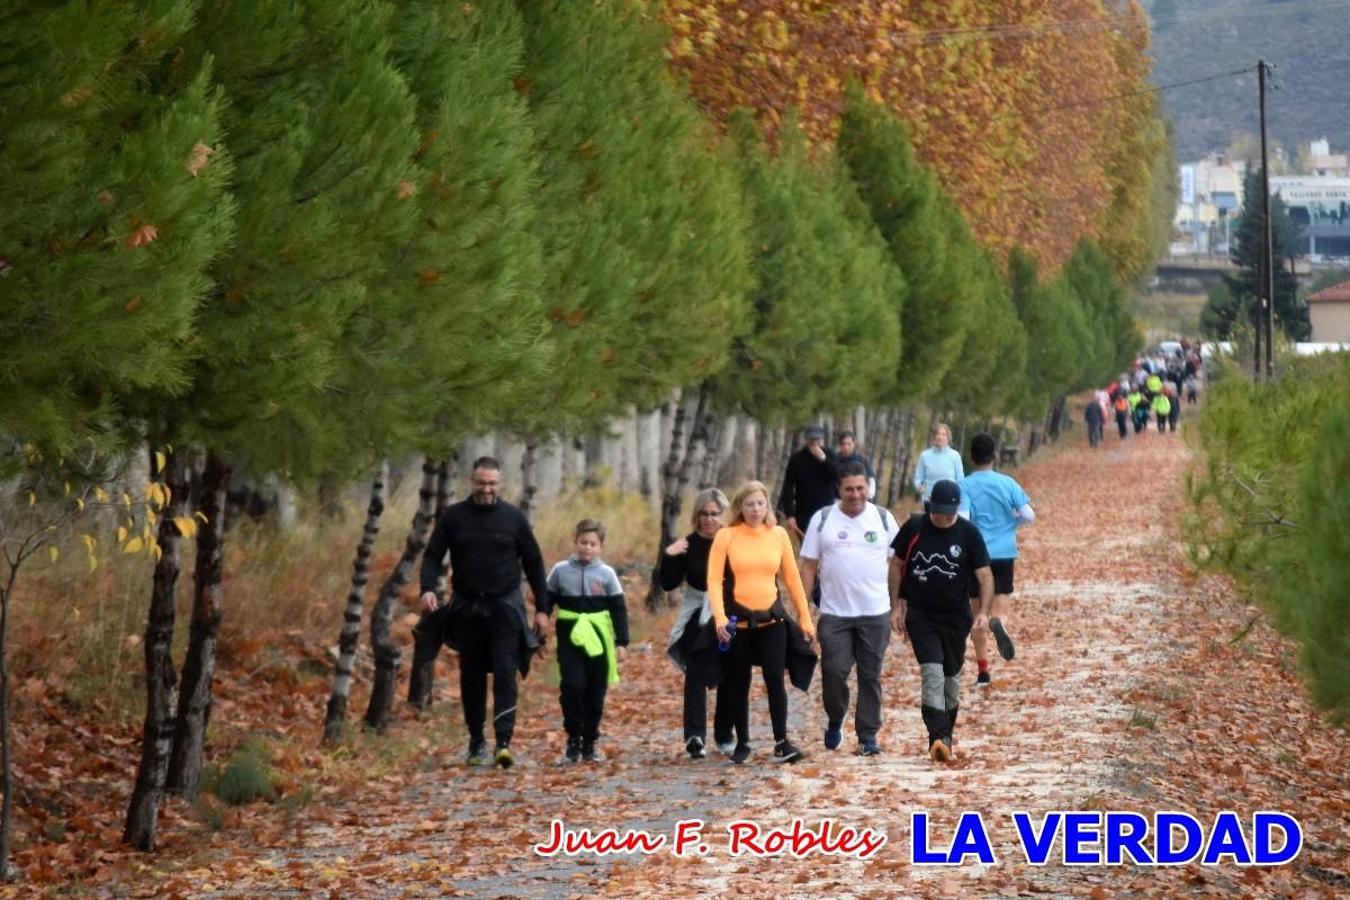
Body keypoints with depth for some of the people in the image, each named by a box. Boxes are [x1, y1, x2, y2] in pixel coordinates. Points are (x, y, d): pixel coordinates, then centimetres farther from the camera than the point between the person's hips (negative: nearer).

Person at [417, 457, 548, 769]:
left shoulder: (514, 518, 1)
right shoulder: (453, 516, 3)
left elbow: (533, 563, 7)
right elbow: (433, 555, 2)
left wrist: (542, 609, 4)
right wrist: (428, 588, -18)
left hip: (505, 608, -2)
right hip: (466, 608, 2)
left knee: (505, 674, -13)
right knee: (471, 677, 8)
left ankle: (504, 742, -19)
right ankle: (476, 743, 19)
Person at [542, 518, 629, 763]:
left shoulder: (607, 574, 3)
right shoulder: (561, 571, 3)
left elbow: (619, 610, 6)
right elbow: (546, 603, 10)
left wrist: (621, 641, 1)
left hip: (598, 640, 1)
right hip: (570, 638, -1)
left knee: (595, 693, 5)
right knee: (572, 686, -16)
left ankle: (589, 743, 15)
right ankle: (573, 738, -3)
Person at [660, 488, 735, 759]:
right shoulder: (689, 545, -2)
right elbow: (669, 584, 0)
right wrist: (668, 557, -14)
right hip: (697, 618, 0)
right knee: (696, 676, -11)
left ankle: (724, 736, 22)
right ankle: (695, 737, -20)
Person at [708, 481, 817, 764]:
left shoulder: (778, 535, 3)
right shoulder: (726, 536, -4)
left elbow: (792, 578, 8)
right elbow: (714, 580, -8)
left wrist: (805, 619, 8)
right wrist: (720, 618, -19)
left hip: (771, 618, 1)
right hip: (738, 619, -1)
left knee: (775, 679, -10)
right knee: (738, 684, 9)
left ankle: (782, 743, -5)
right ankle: (742, 743, 20)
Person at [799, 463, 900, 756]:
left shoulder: (883, 518, 2)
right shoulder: (823, 520, 0)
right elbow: (809, 566, 3)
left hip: (875, 612, 1)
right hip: (834, 613, -1)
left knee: (871, 676, 5)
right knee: (834, 671, -6)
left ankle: (868, 735, 12)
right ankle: (835, 720, 20)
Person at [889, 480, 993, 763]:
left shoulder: (969, 533, -5)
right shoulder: (914, 528, -4)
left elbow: (984, 575, -4)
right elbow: (897, 565, 7)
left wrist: (983, 611, -18)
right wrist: (895, 606, 3)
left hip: (955, 617, 2)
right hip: (920, 614, -1)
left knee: (951, 678, 10)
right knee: (932, 672, -17)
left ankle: (945, 739, 24)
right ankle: (938, 738, -25)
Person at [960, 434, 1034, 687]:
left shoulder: (965, 487, -5)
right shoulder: (1007, 483, 1)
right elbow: (1029, 516, -2)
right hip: (1004, 554, 1)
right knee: (999, 609, 2)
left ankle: (983, 671, 12)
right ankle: (999, 624, -36)